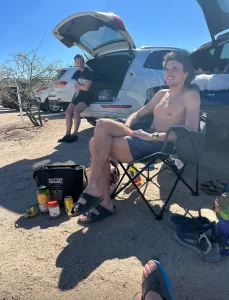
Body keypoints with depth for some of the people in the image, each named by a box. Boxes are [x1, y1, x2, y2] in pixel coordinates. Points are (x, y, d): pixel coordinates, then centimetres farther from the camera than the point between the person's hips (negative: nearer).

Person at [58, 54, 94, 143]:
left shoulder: (89, 72, -12)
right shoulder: (78, 73, 13)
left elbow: (86, 87, -20)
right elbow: (76, 88, 11)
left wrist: (78, 85, -1)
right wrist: (81, 87, -10)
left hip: (87, 96, -8)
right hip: (78, 95, 8)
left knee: (76, 110, -30)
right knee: (68, 112, -5)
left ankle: (74, 135, -21)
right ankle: (67, 134, 1)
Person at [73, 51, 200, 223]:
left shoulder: (191, 95, -2)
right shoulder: (162, 94, 22)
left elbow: (191, 133, -15)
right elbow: (138, 114, 24)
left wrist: (153, 135, -20)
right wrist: (126, 127, 1)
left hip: (162, 145, -8)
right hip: (147, 139, 8)